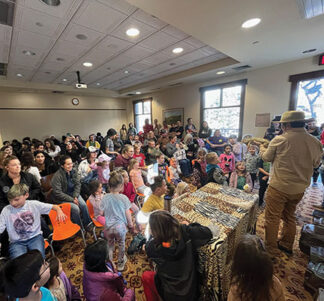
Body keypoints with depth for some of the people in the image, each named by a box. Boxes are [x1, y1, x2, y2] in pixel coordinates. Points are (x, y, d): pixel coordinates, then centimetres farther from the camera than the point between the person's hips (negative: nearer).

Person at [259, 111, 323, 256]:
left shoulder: (280, 140, -16)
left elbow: (267, 157, -2)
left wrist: (262, 148, 17)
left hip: (279, 187, -6)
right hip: (300, 189, 6)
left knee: (272, 218, 8)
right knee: (289, 216, 24)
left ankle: (271, 251, 21)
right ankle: (286, 245, 41)